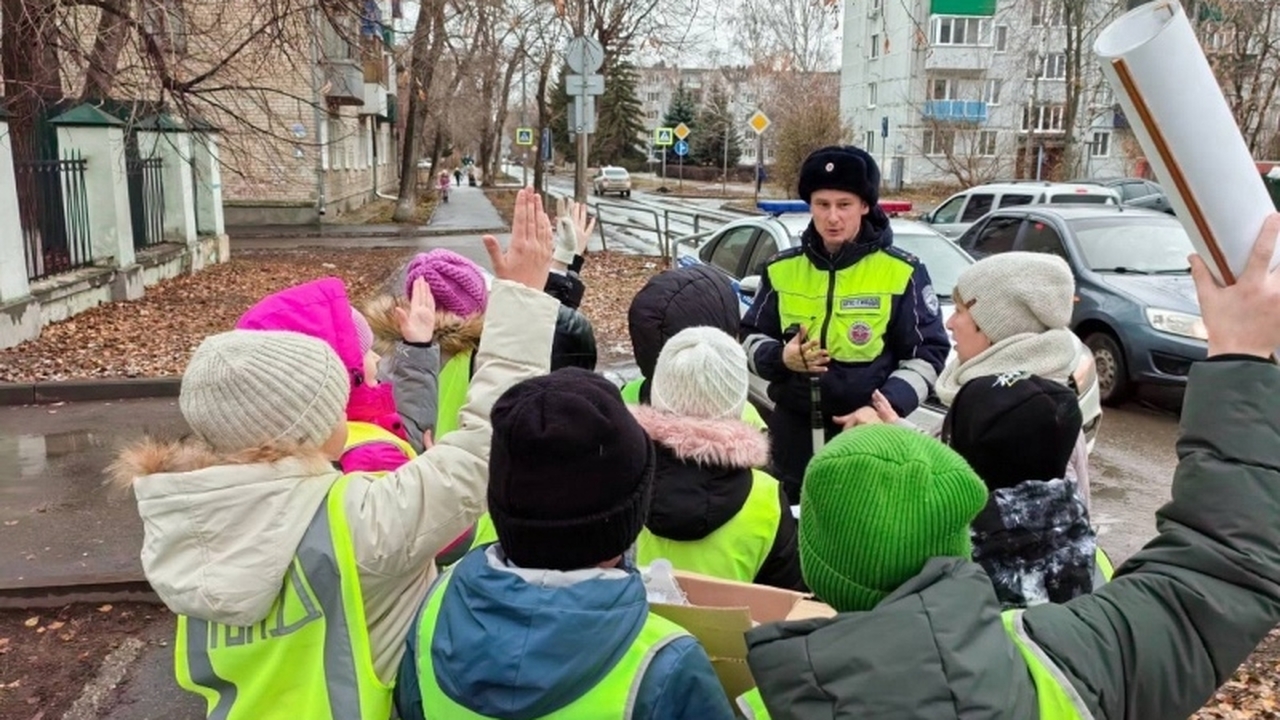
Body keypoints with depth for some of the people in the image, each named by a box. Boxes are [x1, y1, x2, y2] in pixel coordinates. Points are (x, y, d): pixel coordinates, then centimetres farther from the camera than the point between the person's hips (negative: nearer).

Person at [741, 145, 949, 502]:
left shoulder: (902, 272, -4)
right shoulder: (782, 269, 4)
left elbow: (927, 354, -2)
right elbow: (751, 337, 12)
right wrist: (780, 357, -11)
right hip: (794, 428, 3)